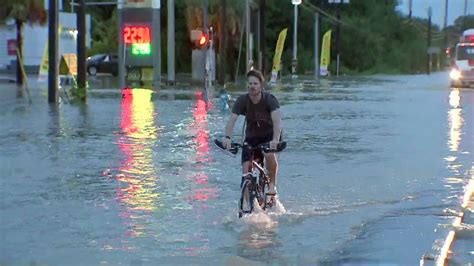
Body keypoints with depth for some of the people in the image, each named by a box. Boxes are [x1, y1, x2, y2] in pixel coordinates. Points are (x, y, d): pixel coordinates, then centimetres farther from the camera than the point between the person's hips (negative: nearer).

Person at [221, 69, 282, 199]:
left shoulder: (270, 99, -22)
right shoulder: (242, 100, -16)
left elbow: (277, 120, -36)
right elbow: (232, 120, -26)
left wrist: (275, 140, -52)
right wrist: (227, 137, -45)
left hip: (269, 134, -2)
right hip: (251, 136, 3)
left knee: (269, 154, -33)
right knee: (246, 167, -13)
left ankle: (272, 184, -10)